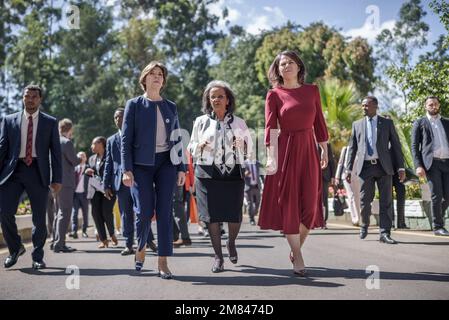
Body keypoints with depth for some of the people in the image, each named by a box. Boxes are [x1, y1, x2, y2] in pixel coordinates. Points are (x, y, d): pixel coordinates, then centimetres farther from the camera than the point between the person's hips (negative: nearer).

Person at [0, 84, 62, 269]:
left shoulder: (50, 122, 9)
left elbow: (56, 152, 6)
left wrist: (57, 179, -1)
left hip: (38, 171, -1)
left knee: (39, 217, 1)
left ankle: (37, 257, 15)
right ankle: (15, 248, 16)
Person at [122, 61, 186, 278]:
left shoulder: (170, 107, 13)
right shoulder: (134, 105, 5)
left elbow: (176, 139, 14)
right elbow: (126, 139, 0)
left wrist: (181, 168, 7)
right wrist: (127, 169, -9)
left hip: (165, 163, 2)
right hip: (141, 164, -2)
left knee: (165, 211, -3)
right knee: (144, 210, -6)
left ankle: (163, 262, 1)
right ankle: (141, 246, 25)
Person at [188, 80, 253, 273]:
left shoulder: (239, 123, 11)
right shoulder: (201, 122, 10)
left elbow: (249, 150, 15)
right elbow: (191, 148, 15)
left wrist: (242, 146, -7)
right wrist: (199, 146, -7)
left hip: (234, 172, 0)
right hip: (207, 173, 0)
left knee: (235, 214, -4)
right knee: (212, 215, -4)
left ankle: (231, 243, 29)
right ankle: (218, 256, 10)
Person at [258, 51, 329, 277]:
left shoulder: (312, 91, 8)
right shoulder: (274, 94, -1)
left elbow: (319, 123, 11)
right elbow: (270, 127, -11)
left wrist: (324, 149, 7)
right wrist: (271, 156, -22)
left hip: (309, 150, 3)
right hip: (285, 150, -3)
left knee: (310, 203, 2)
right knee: (288, 202, -1)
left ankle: (296, 249, 22)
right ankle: (297, 257, 9)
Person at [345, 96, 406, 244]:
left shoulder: (387, 123, 7)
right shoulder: (357, 124, 11)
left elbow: (396, 145, 5)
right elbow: (352, 148, 11)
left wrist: (401, 167, -1)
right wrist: (348, 169, 4)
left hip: (384, 167, -1)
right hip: (365, 167, 1)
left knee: (386, 201, -2)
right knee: (365, 201, 4)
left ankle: (385, 233, 2)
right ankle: (364, 226, 28)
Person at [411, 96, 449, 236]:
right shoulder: (419, 123, 9)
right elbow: (414, 146, 3)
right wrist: (418, 166, -10)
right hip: (431, 163, -3)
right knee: (437, 195, -7)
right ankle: (438, 226, 5)